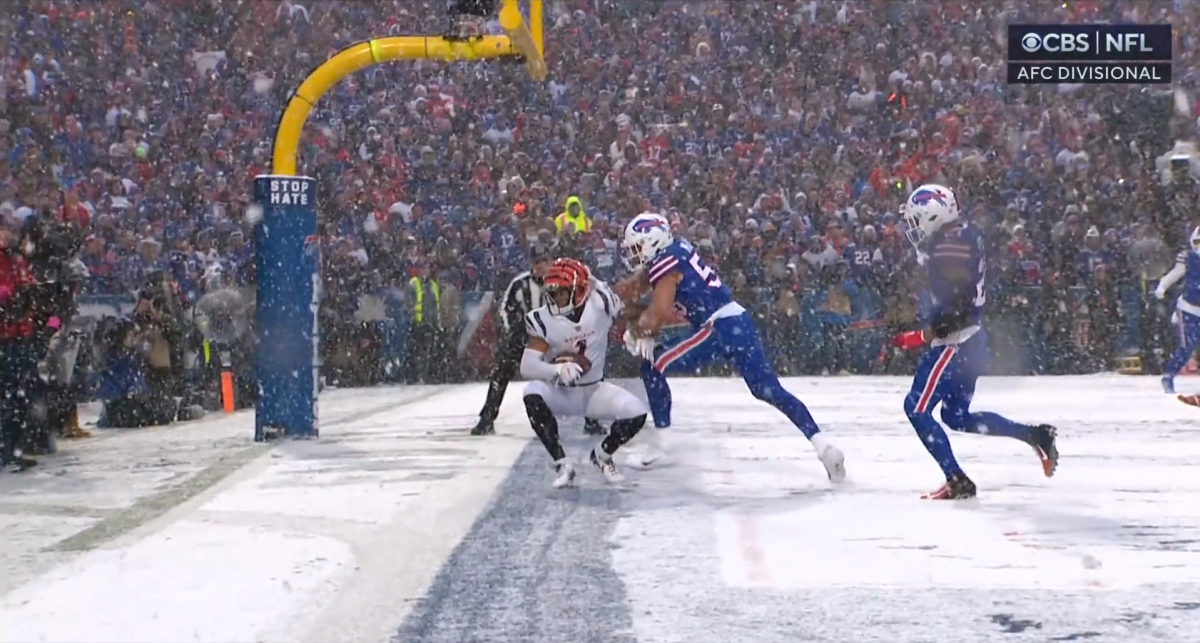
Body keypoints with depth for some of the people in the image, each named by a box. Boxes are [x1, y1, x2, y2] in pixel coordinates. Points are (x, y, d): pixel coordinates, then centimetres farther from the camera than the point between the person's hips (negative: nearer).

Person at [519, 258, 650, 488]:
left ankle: (602, 455, 12)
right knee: (533, 394, -33)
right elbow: (527, 367, -27)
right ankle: (562, 465, -21)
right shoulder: (543, 320, -18)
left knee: (636, 412, -20)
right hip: (559, 393, -2)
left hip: (593, 391, 2)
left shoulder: (600, 304, -15)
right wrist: (557, 369, -41)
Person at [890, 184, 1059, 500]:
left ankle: (956, 480, -8)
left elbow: (957, 304, -24)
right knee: (956, 415, 18)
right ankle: (1036, 435, 15)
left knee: (917, 408, -6)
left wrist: (925, 336, -23)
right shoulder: (966, 235, 12)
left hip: (955, 341, -10)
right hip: (972, 339, 10)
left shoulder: (950, 243, -18)